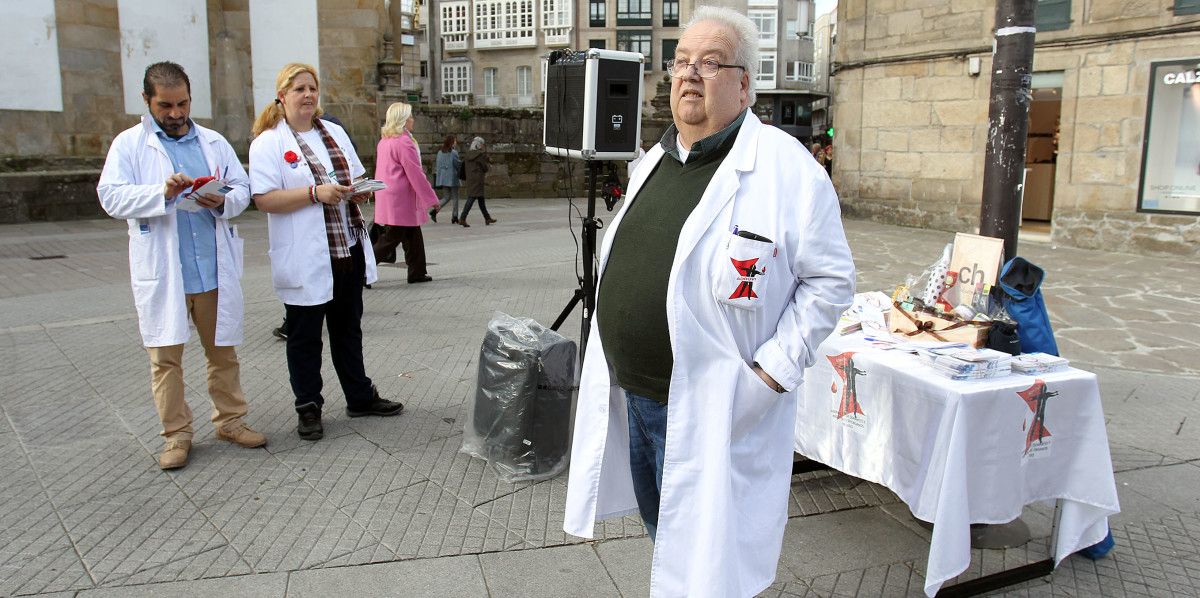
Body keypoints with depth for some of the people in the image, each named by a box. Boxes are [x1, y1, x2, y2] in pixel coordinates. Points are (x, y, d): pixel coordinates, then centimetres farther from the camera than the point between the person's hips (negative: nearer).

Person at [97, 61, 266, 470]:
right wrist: (162, 192, -23)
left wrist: (224, 201, -14)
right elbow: (111, 196, -7)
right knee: (165, 356, 3)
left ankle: (230, 419, 23)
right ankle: (176, 433, 15)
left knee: (223, 349, 10)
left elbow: (242, 188, 9)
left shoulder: (214, 142, 12)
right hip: (161, 272, -2)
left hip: (214, 268, 3)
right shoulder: (128, 144, 3)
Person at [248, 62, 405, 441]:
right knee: (304, 336, 7)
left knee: (348, 328, 17)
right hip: (306, 258, -6)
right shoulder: (268, 143, -7)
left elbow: (357, 178, 21)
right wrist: (317, 193, -24)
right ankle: (308, 408, 20)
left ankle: (360, 397, 29)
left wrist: (360, 191, -3)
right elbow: (264, 199, -16)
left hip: (348, 251, 6)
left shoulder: (335, 133, 13)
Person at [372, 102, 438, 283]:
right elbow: (416, 174, -17)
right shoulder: (404, 142, -15)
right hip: (400, 199, -10)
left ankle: (417, 273, 19)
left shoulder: (385, 140, 13)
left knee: (413, 235, 14)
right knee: (391, 238, -5)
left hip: (388, 196, 10)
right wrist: (432, 199, -11)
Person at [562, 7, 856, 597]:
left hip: (711, 412, -7)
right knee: (661, 536, 25)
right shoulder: (652, 162, 10)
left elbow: (829, 279, -12)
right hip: (631, 397, 8)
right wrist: (617, 371, 16)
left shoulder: (786, 167, -14)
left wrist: (774, 369, -18)